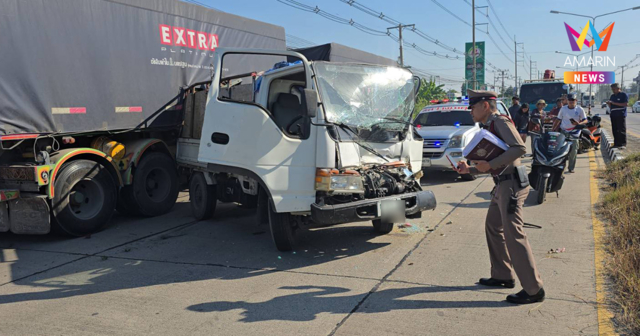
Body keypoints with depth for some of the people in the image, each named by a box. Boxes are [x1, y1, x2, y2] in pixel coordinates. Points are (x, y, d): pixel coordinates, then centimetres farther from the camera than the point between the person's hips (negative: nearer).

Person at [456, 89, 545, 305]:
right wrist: (469, 169, 12)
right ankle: (503, 276, 30)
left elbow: (520, 148, -26)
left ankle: (534, 289, -5)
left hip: (511, 184, -11)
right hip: (502, 185, 11)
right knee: (493, 228, 18)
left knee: (513, 234, -10)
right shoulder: (490, 127, 19)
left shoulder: (500, 122, -10)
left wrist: (490, 164, -25)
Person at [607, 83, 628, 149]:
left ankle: (623, 144, -7)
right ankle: (616, 144, 9)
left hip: (621, 115, -6)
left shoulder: (623, 95, -2)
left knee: (621, 130, -7)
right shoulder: (612, 96, 18)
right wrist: (609, 104, -2)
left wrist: (614, 103, -15)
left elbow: (625, 104, -12)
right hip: (613, 115, 6)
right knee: (615, 130, 5)